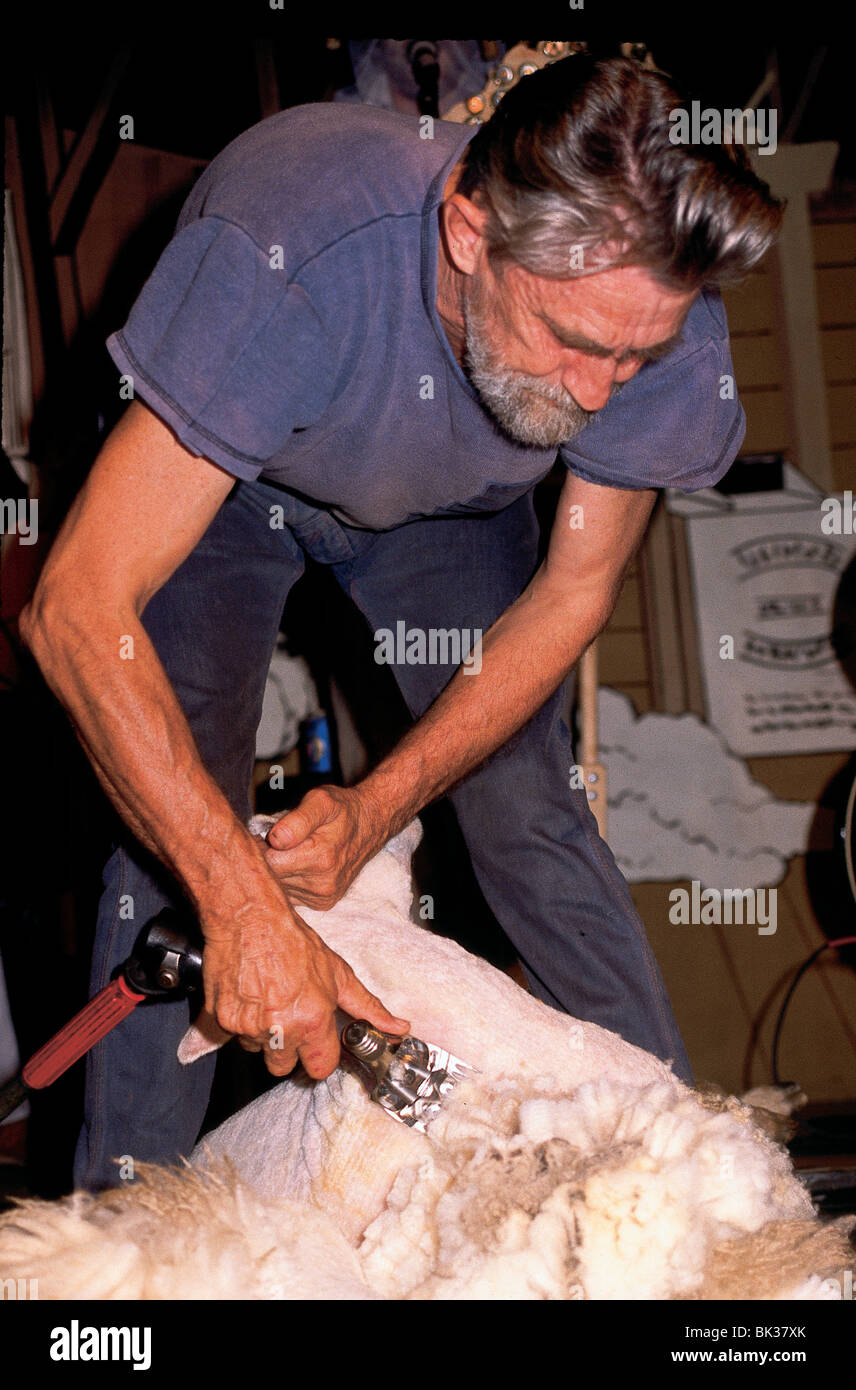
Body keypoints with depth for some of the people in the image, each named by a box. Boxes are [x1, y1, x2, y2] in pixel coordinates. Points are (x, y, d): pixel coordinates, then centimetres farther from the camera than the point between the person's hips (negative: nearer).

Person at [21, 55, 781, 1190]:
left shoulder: (654, 306, -33)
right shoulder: (286, 255, -46)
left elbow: (573, 592, -17)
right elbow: (78, 610, -45)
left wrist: (379, 806, -28)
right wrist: (247, 907, -51)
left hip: (449, 500, 3)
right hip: (218, 479, -2)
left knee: (533, 814, -6)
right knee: (173, 829, -15)